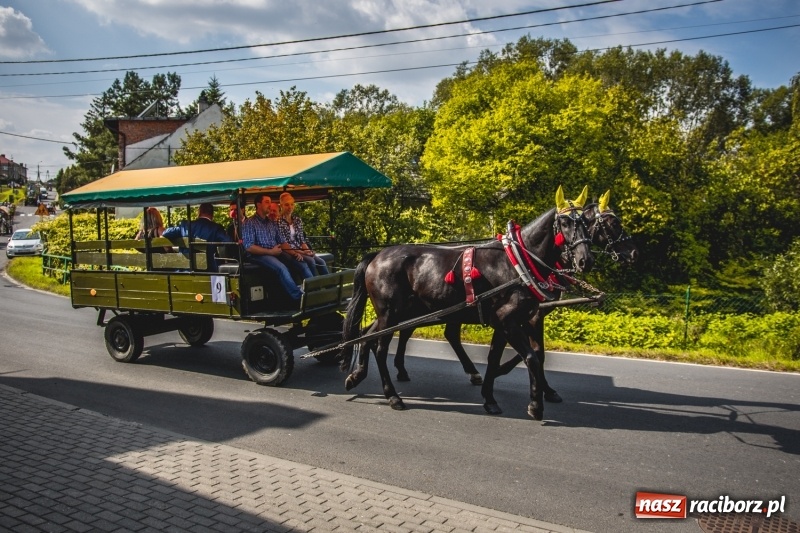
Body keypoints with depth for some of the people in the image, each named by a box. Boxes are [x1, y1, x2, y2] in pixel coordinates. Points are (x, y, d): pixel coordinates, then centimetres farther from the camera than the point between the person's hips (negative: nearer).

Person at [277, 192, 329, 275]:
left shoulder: (298, 220, 13)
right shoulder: (279, 221, -8)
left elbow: (302, 240, 13)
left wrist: (308, 251, -7)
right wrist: (302, 252, -18)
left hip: (300, 250, 6)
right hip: (289, 252, -6)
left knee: (321, 262, -15)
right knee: (310, 261, -28)